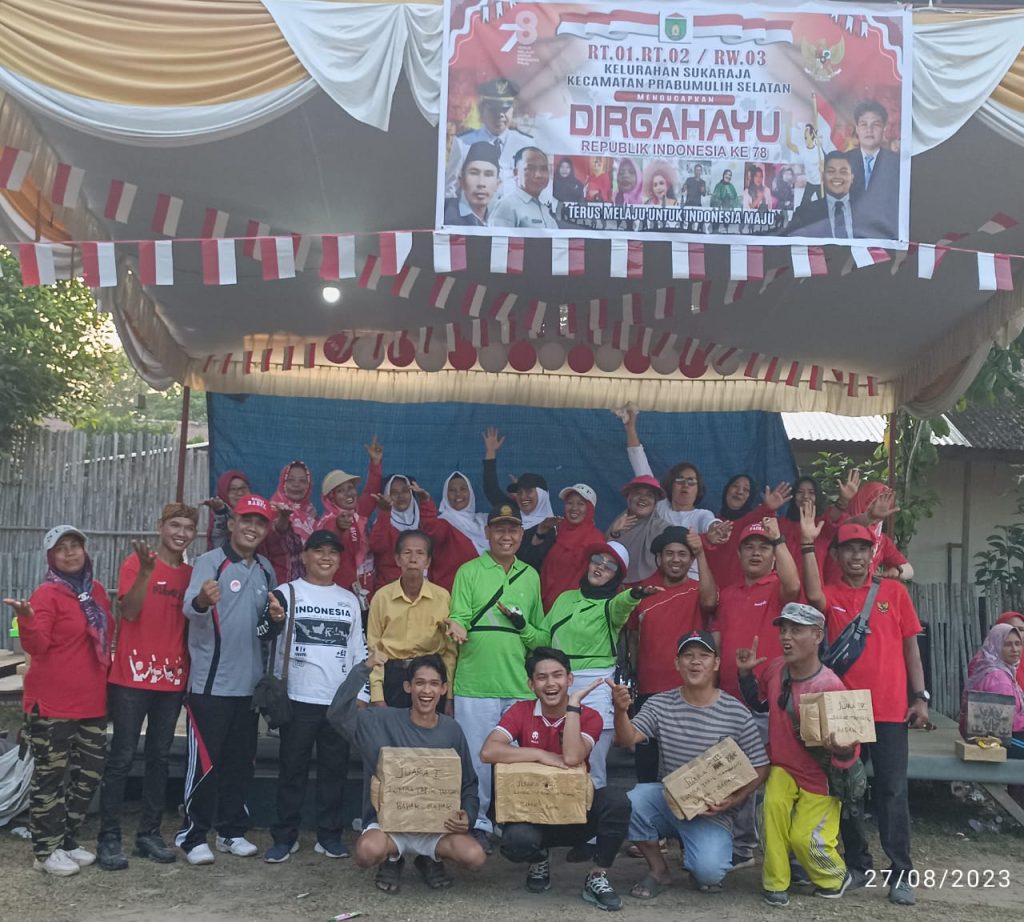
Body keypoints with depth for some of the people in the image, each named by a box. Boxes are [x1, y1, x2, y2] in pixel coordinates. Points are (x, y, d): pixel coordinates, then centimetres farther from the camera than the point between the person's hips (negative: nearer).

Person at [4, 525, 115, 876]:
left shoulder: (97, 590, 10)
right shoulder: (47, 594, -10)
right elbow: (36, 646, -19)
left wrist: (107, 669, 14)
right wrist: (27, 619, -36)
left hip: (92, 700, 7)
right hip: (52, 703, -7)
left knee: (89, 773, 13)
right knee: (51, 774, 1)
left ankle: (68, 842, 27)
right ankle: (46, 851, 12)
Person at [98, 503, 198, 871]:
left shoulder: (191, 574, 9)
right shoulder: (135, 563, -4)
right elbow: (129, 612, -17)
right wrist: (146, 571, -28)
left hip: (173, 678, 5)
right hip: (132, 676, -5)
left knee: (160, 757, 10)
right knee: (122, 758, -1)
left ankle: (150, 834, 17)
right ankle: (109, 838, 4)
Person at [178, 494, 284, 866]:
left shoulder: (266, 570, 11)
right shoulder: (210, 562, -8)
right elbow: (189, 607, -27)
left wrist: (274, 620, -5)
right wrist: (203, 600, -50)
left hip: (249, 682, 6)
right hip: (210, 682, -6)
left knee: (241, 762, 13)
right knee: (205, 762, 0)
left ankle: (232, 831, 25)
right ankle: (192, 835, 13)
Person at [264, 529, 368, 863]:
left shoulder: (349, 600, 14)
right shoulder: (287, 593, 3)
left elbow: (359, 649, 15)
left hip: (340, 699, 3)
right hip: (299, 698, -3)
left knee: (334, 768, 7)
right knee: (292, 768, 3)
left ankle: (329, 835, 18)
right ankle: (285, 836, 14)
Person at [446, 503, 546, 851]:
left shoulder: (531, 576, 14)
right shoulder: (469, 572, 2)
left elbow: (541, 638, 18)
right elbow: (458, 620, -5)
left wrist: (524, 627, -4)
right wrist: (459, 629, -28)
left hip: (520, 687, 3)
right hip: (475, 684, -3)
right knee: (476, 758, 1)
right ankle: (477, 824, 17)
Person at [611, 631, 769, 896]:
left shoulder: (737, 713, -6)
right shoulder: (660, 704, -1)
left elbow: (759, 768, -1)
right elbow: (628, 739, -14)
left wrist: (734, 800, -16)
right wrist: (621, 711, -35)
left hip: (711, 812, -2)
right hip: (666, 798, 2)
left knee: (708, 871, -27)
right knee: (629, 801, -28)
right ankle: (658, 870, -1)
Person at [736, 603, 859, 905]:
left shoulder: (830, 687, -26)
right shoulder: (775, 669, -9)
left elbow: (850, 745, -22)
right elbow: (760, 705, 12)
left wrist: (844, 750, -44)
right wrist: (745, 673, -2)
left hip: (820, 777, -4)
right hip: (783, 767, 4)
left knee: (805, 838, -5)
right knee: (774, 802, -22)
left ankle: (835, 878, 30)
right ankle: (775, 883, -6)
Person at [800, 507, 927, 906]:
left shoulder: (894, 591, 6)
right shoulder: (831, 596, 3)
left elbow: (910, 646, 7)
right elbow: (813, 596, -22)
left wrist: (920, 697, 1)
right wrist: (808, 544, -25)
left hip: (890, 709, 0)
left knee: (892, 790, 0)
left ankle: (901, 873, 7)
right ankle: (857, 864, 20)